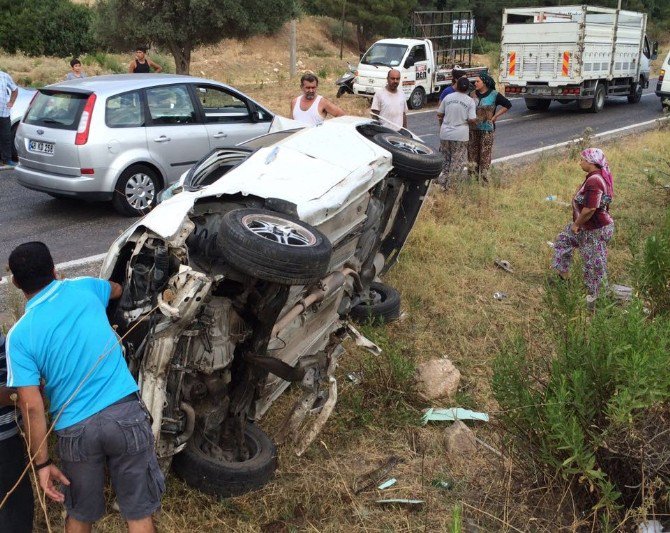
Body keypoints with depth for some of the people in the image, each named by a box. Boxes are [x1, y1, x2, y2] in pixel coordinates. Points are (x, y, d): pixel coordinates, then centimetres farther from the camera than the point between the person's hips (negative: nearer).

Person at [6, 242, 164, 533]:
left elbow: (31, 407, -9)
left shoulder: (19, 335, -3)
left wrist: (42, 463, -1)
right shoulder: (83, 288, 3)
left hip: (76, 429, 0)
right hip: (125, 413, 1)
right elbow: (117, 289, 29)